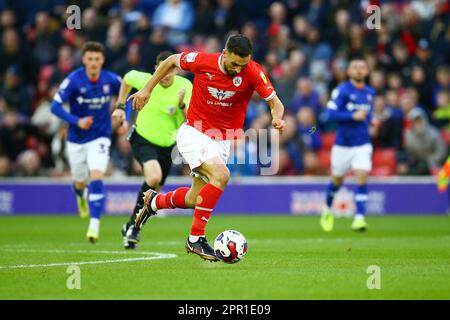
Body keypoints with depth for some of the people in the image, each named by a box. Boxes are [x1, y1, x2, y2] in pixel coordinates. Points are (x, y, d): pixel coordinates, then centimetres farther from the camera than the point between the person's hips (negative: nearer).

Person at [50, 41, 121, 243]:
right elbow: (55, 106, -17)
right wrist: (76, 121, -28)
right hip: (76, 139, 1)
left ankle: (94, 224, -20)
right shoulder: (73, 80, -15)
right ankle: (81, 196, 55)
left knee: (96, 179, -20)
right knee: (80, 182, 16)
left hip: (100, 137, -1)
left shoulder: (111, 80, -8)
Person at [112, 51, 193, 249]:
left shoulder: (185, 87, -16)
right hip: (143, 139, -3)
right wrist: (120, 106, 8)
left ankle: (131, 228, 32)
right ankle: (134, 223, -12)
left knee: (154, 190, 10)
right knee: (154, 177, -28)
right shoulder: (145, 80, -15)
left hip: (167, 145, 3)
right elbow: (127, 78, 9)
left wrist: (182, 105, -38)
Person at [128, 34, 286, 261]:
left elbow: (274, 102, -11)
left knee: (194, 199, 10)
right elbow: (172, 61, 3)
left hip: (222, 140, 4)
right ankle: (196, 238, -20)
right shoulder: (202, 61, -16)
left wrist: (277, 118, -34)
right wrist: (147, 90, 6)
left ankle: (154, 201, 43)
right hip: (193, 134, -4)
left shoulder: (253, 73, -15)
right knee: (221, 175, -28)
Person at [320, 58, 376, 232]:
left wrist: (370, 120, 5)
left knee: (362, 178, -15)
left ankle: (359, 218, -17)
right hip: (342, 144, -3)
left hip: (363, 144, 3)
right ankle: (328, 210, 41)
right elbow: (331, 113, -17)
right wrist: (353, 116, -24)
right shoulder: (342, 90, -9)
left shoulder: (370, 93, 8)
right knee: (337, 180, 13)